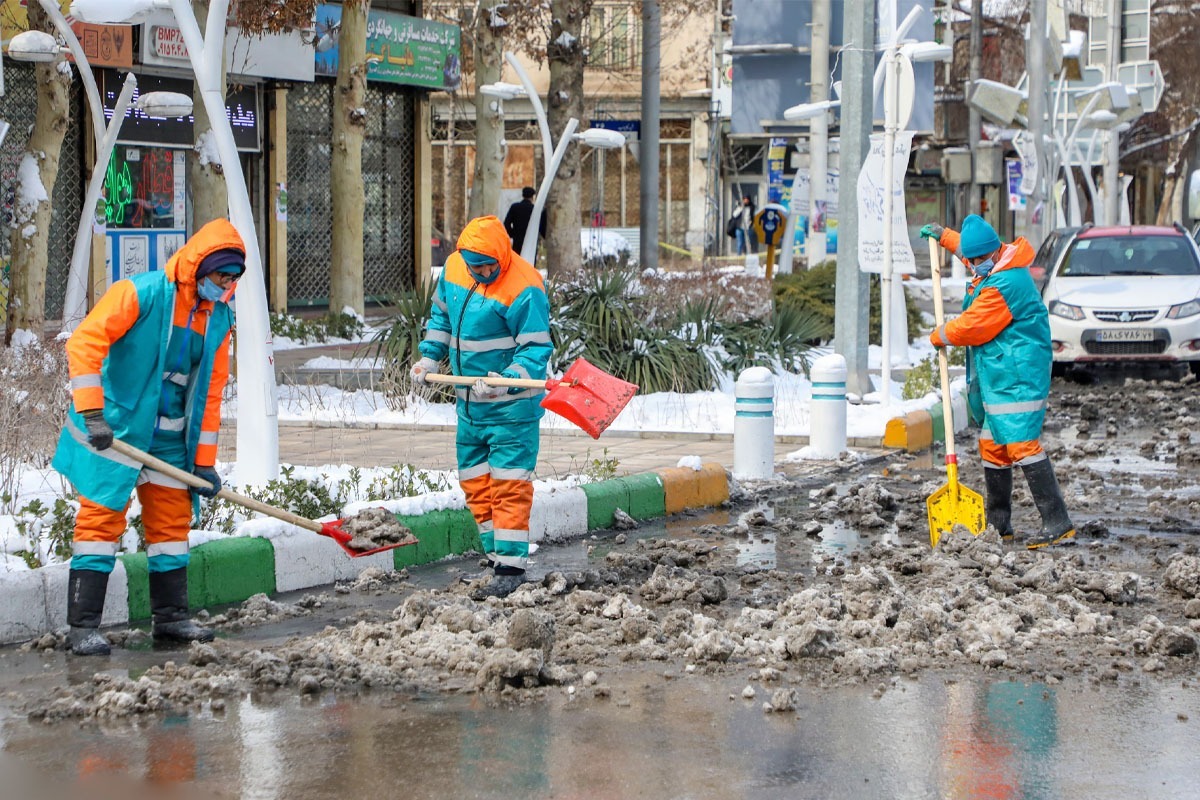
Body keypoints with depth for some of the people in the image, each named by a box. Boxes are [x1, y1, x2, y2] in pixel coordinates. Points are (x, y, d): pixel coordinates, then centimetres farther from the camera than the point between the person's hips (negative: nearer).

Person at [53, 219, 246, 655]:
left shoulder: (219, 317, 6)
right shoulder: (142, 293, -15)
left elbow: (211, 390, 10)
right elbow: (85, 341, -20)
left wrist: (204, 460, 8)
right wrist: (91, 413, -25)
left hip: (170, 440, 7)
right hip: (115, 431, -7)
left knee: (172, 521, 11)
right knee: (102, 518, -7)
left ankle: (171, 616, 23)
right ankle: (83, 626, -5)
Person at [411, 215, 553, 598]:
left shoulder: (524, 289, -21)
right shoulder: (453, 267, 1)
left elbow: (536, 348, -20)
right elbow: (441, 315, 19)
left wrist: (505, 381, -32)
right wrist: (430, 357, 9)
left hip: (512, 407, -8)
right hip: (469, 404, 8)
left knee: (509, 484, -8)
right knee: (475, 482, 12)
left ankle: (511, 567, -5)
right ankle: (496, 556, 22)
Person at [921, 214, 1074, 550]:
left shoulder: (1005, 285, -20)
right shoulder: (998, 267, 12)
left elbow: (972, 327, -15)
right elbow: (968, 248, 38)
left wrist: (939, 335, 2)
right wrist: (944, 236, 42)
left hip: (1016, 380, -11)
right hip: (997, 380, 11)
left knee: (1022, 445, -17)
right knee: (992, 445, 14)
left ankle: (1057, 522, -18)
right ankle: (998, 523, 23)